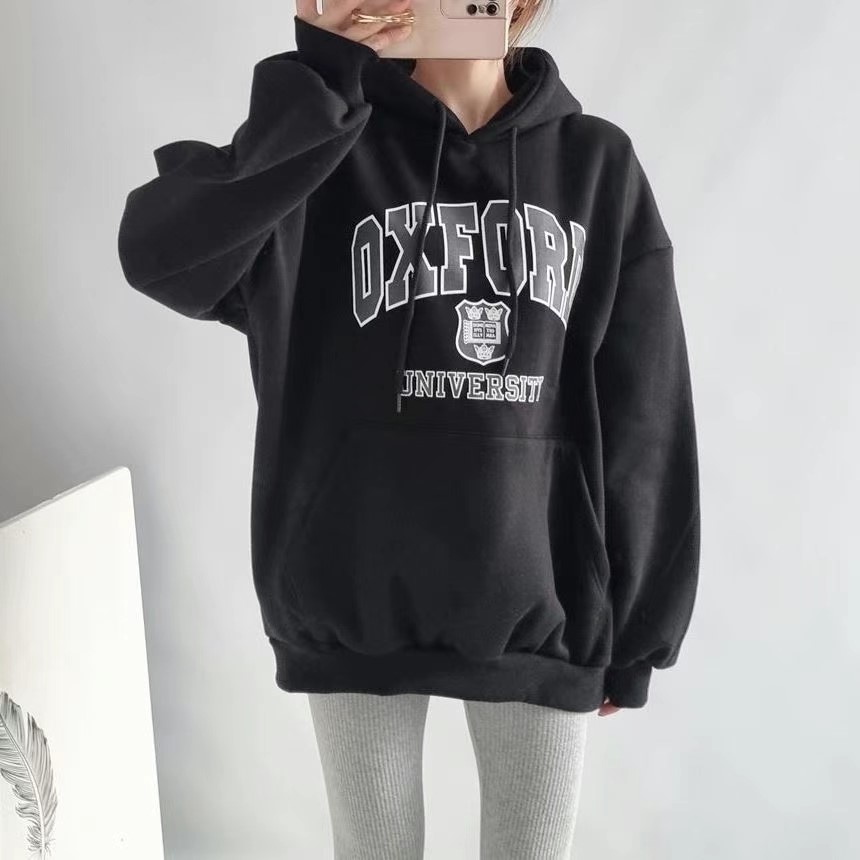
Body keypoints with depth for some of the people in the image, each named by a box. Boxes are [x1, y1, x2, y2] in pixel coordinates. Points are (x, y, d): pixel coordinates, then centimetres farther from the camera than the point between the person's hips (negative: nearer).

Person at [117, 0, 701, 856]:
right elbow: (162, 256, -21)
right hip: (355, 601, 0)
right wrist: (315, 81, -23)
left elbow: (642, 417, 1)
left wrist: (634, 627, 3)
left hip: (537, 605, 1)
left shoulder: (598, 164, 0)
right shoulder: (323, 147, -2)